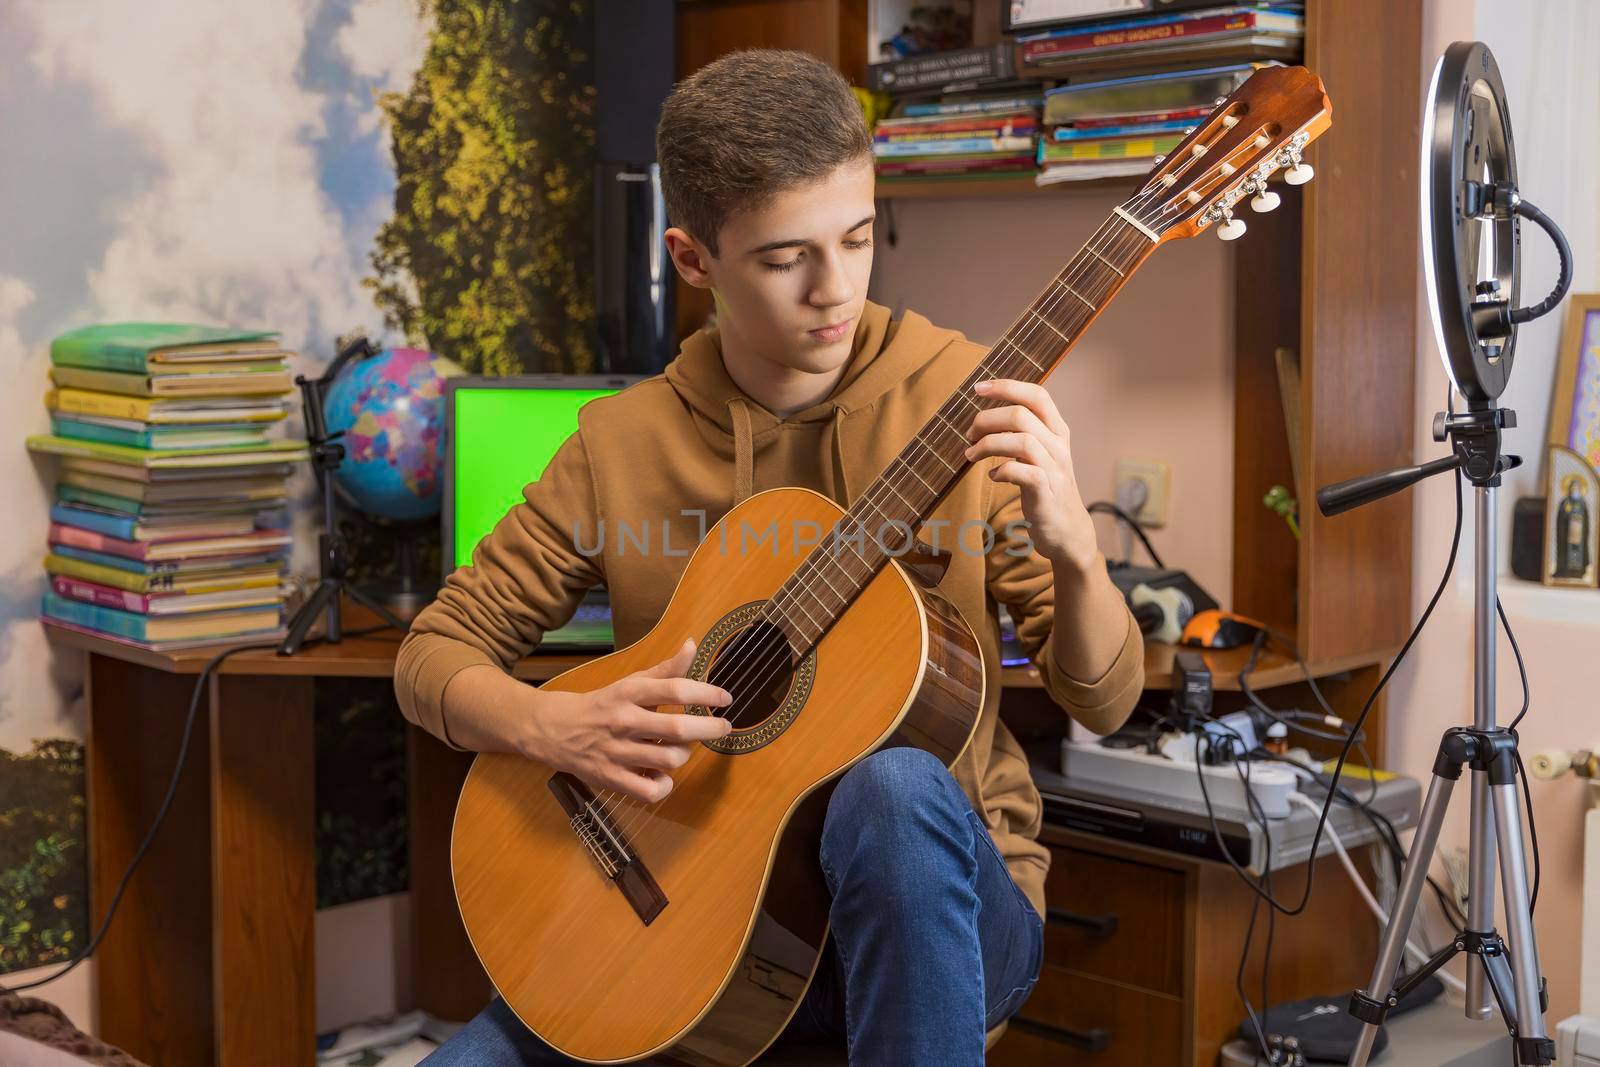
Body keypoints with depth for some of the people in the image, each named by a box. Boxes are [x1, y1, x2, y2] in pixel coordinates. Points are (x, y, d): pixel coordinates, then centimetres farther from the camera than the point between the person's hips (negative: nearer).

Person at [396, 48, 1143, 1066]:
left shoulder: (965, 403, -6)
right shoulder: (622, 443, -1)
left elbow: (1105, 700, -5)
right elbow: (436, 650, 4)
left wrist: (1073, 550, -27)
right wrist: (554, 727, -17)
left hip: (940, 904, -1)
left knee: (895, 785, -36)